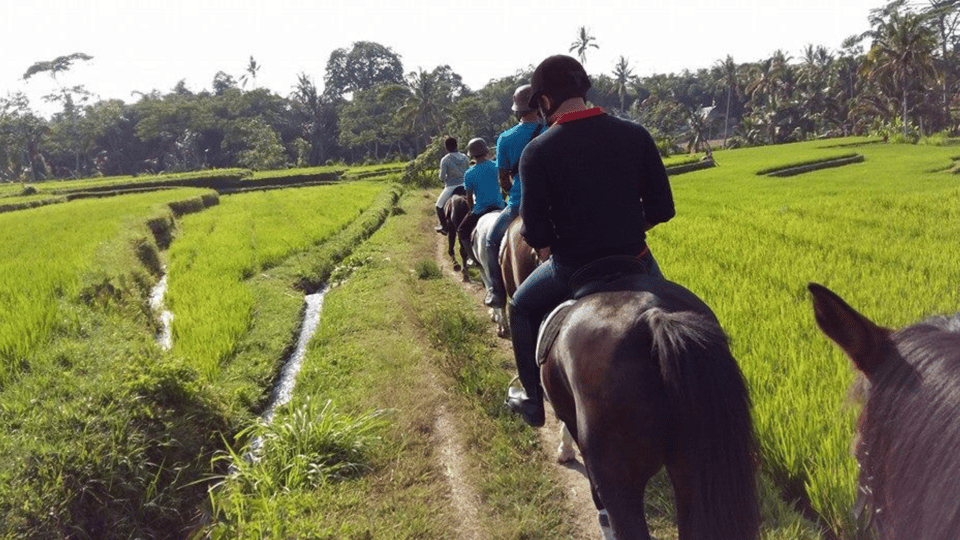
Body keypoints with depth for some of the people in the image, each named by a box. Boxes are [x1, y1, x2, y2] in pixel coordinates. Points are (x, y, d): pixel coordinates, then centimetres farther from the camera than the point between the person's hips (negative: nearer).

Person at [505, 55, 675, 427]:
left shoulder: (537, 152, -12)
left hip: (572, 267, -2)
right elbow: (662, 209, -2)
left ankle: (533, 402, 33)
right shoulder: (635, 135, -4)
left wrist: (552, 256, 7)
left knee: (523, 308, 27)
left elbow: (536, 233, -13)